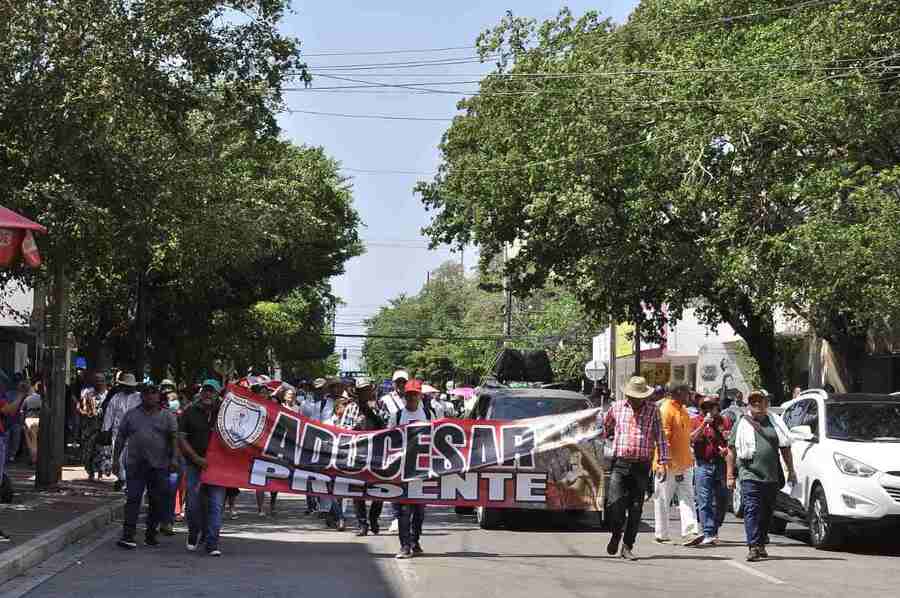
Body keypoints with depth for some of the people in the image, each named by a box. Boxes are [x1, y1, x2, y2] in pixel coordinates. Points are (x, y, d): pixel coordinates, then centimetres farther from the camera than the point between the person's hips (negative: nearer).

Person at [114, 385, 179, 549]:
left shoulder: (167, 416, 7)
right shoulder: (131, 415, 10)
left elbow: (174, 438, 0)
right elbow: (121, 437, 13)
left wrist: (174, 459, -11)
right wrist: (116, 458, 7)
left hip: (159, 467, 0)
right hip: (135, 465, 0)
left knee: (158, 502, 5)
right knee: (133, 499, -7)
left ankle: (150, 534, 18)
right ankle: (127, 535, -10)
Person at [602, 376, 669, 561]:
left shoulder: (652, 410, 3)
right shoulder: (617, 407, 6)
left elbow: (660, 438, 2)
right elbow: (606, 425, 27)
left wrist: (663, 464, -4)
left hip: (642, 465, 0)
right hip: (619, 463, 0)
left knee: (636, 508, 1)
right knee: (615, 502, -11)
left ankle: (627, 546, 9)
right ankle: (616, 535, 16)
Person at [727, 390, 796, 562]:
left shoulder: (775, 422, 13)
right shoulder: (742, 424, 5)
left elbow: (785, 448, 16)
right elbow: (732, 451, 5)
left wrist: (791, 470, 11)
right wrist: (730, 475, 0)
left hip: (772, 477, 3)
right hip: (750, 475, -3)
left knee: (767, 513, 11)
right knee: (752, 511, -12)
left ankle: (761, 544, 25)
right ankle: (753, 547, -16)